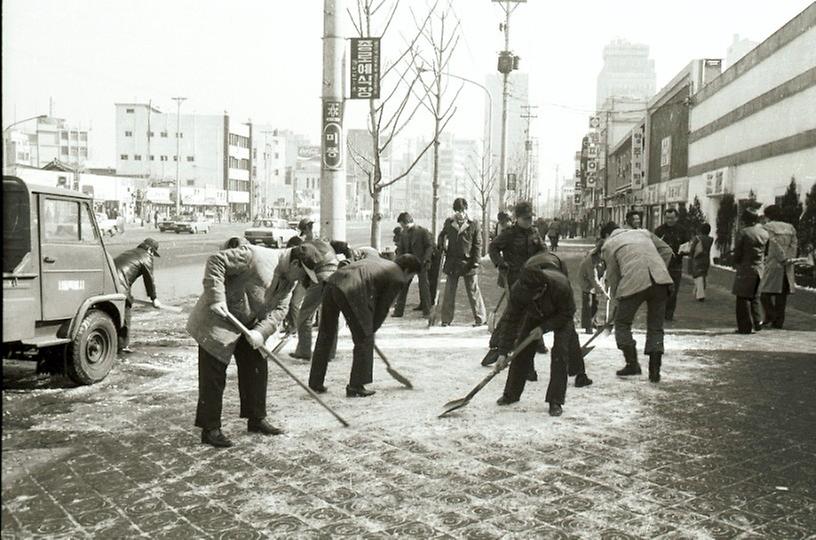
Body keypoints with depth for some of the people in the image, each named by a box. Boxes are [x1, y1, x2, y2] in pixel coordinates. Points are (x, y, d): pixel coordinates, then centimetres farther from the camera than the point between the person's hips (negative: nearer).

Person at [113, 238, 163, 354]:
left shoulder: (128, 253, 31)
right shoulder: (146, 257, 6)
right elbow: (149, 279, 8)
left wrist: (128, 295, 44)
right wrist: (154, 299, 17)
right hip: (119, 283, -8)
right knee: (125, 312, 3)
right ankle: (123, 345, 7)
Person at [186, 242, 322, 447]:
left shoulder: (289, 279, 0)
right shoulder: (256, 256, -26)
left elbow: (279, 309, -4)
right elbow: (216, 262, -26)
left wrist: (261, 332, -21)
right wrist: (216, 298, -31)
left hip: (247, 325, 9)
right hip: (218, 321, -8)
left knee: (257, 369, 12)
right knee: (214, 377, -2)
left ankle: (256, 419, 26)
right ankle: (210, 429, 8)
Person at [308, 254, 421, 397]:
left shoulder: (379, 262, 32)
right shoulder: (398, 279, 9)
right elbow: (383, 307, 9)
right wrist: (371, 329, 21)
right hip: (351, 292, -9)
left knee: (325, 336, 19)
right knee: (364, 340, 7)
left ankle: (316, 384, 29)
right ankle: (356, 387, 10)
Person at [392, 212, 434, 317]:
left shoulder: (423, 231, -8)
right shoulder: (403, 233, 7)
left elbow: (430, 246, -6)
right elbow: (400, 249, 13)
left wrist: (425, 260, -16)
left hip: (421, 264, -4)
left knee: (424, 287, 1)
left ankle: (426, 311, 10)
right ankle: (399, 310, 6)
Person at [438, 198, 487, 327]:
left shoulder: (474, 224, -2)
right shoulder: (449, 222, 6)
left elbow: (478, 245, -2)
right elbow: (442, 235, 23)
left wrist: (475, 262, -9)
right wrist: (441, 245, 4)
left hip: (468, 262, -3)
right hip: (452, 262, 3)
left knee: (473, 291, 2)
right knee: (449, 292, 6)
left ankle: (480, 318, 12)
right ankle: (446, 319, 13)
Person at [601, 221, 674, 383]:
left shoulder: (609, 245, 15)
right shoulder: (643, 232, 28)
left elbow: (612, 276, 13)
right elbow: (666, 250, 23)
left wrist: (616, 298, 23)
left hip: (634, 283, -4)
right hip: (660, 280, 4)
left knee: (622, 323, 15)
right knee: (656, 327, 13)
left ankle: (632, 363, 10)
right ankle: (655, 371, 10)